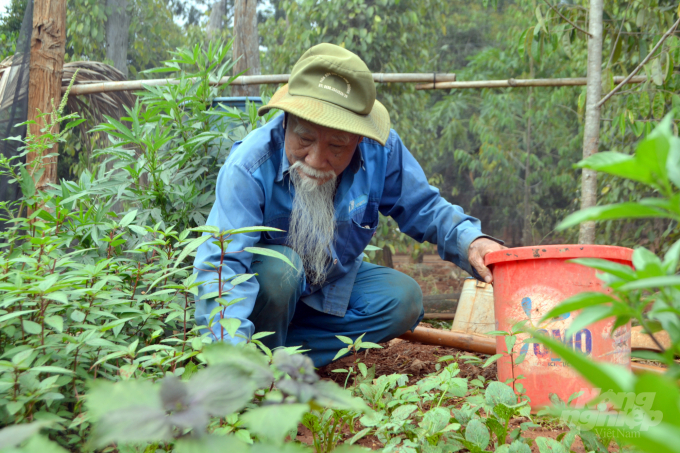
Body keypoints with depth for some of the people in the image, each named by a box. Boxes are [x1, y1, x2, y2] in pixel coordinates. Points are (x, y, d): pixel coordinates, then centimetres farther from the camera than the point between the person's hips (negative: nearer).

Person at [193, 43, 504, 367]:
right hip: (260, 290, -4)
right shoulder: (248, 169, -33)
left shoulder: (380, 150, -20)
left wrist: (470, 242, -26)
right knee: (280, 266, -36)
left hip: (333, 283, 5)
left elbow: (423, 207, -5)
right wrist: (231, 348, -58)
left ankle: (283, 353, -16)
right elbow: (220, 264, -41)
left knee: (404, 298, -17)